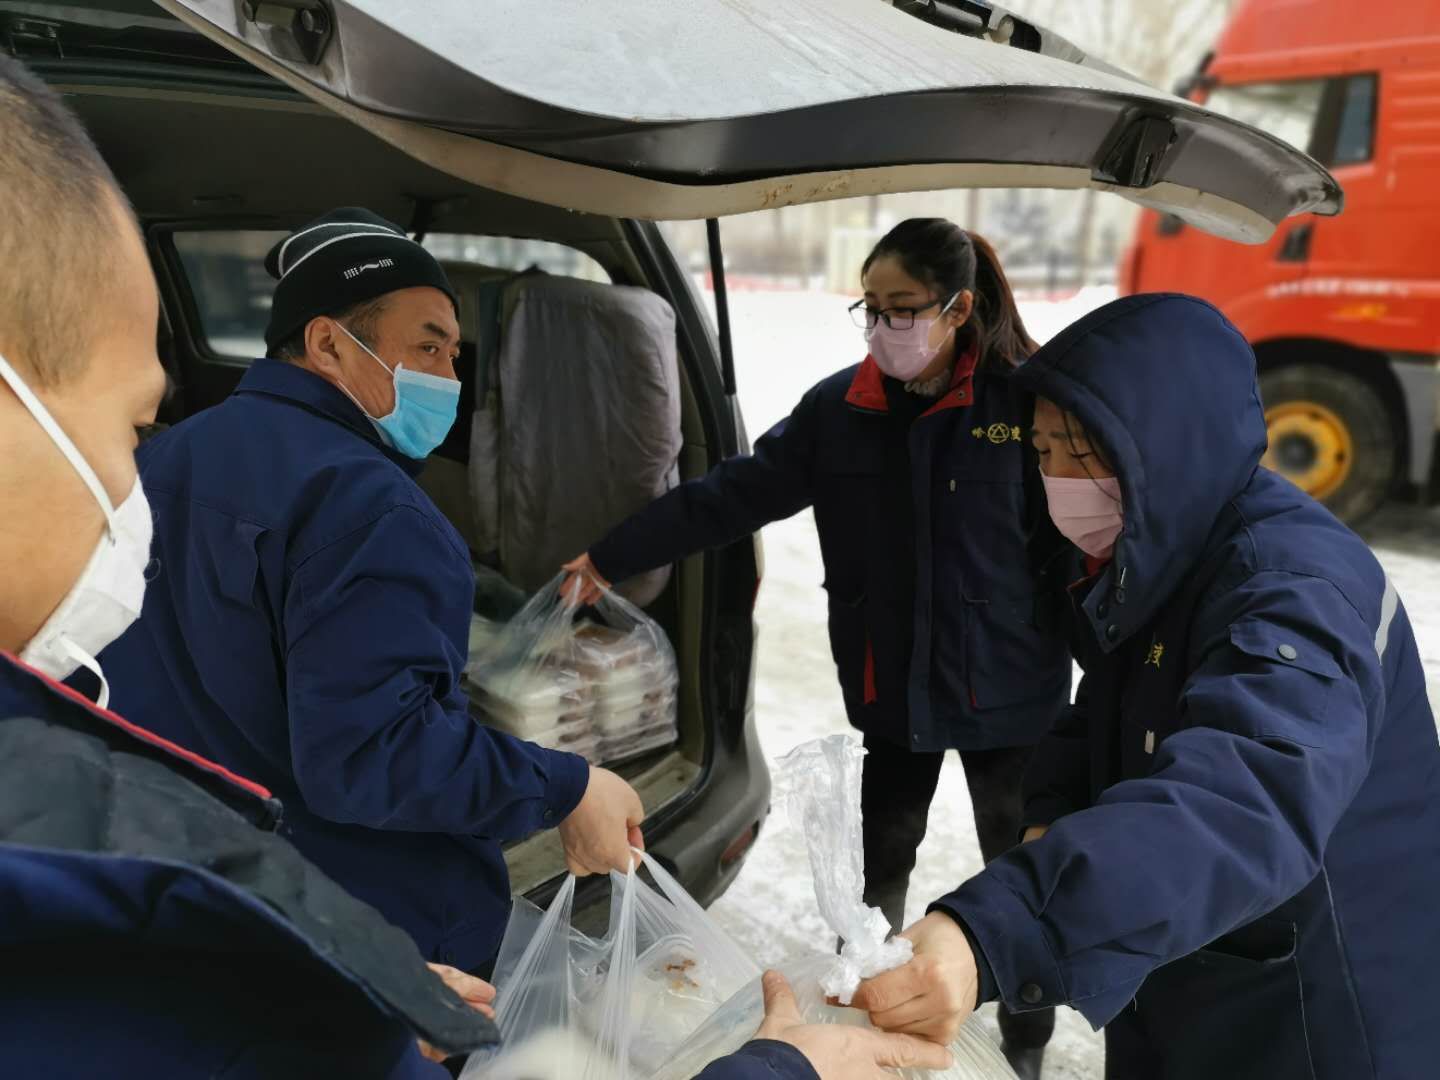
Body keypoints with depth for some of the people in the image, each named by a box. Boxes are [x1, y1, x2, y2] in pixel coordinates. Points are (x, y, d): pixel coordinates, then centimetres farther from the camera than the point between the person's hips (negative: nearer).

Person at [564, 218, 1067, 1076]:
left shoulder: (1024, 403, -12)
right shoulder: (840, 408, -3)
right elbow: (734, 493, -2)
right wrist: (610, 558, -4)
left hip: (1009, 691, -2)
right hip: (893, 687, 3)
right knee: (876, 865, 17)